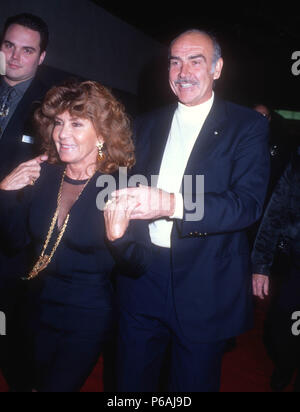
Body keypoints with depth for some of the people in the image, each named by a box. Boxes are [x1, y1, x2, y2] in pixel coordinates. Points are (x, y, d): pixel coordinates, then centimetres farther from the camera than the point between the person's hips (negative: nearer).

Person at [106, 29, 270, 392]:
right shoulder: (147, 125, 10)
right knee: (132, 380, 19)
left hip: (205, 289, -3)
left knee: (194, 383, 17)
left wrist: (171, 204, -29)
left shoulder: (247, 126, -5)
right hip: (142, 279, 4)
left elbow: (249, 202, -17)